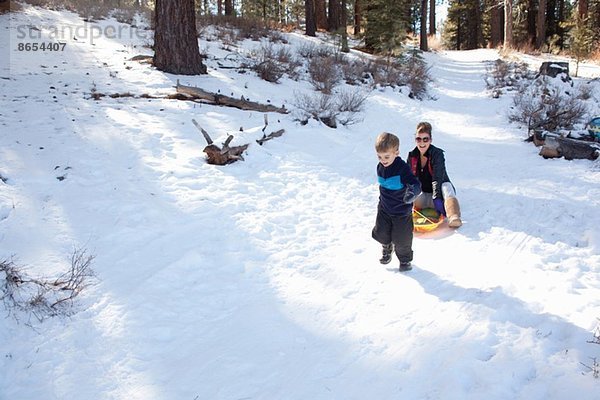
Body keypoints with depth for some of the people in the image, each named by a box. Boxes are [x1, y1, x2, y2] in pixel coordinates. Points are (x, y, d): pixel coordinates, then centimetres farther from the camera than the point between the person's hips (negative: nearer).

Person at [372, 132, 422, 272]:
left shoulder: (402, 168, -26)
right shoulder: (380, 167, -5)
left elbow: (416, 184, -34)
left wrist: (412, 193, -56)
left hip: (401, 211, -5)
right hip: (384, 208, 5)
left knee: (402, 239, 7)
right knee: (381, 233, 12)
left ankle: (405, 259, 34)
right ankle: (387, 248, 46)